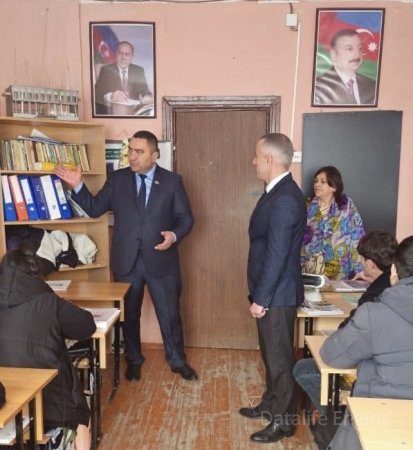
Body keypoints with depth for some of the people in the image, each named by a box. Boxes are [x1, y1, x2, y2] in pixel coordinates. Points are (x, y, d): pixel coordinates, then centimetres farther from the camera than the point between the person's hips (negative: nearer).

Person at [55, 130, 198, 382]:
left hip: (160, 260, -1)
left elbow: (186, 217, -1)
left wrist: (175, 235, -20)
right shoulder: (117, 179, 3)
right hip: (127, 261, 2)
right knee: (129, 315, 16)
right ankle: (134, 360, 38)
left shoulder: (172, 181, -2)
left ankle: (178, 361, 31)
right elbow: (95, 209, 4)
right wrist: (78, 186, -10)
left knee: (170, 314, 10)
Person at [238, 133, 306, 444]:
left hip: (277, 294, -10)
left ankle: (283, 421, 23)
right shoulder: (279, 192, 9)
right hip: (272, 291, 10)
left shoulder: (284, 199, -23)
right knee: (271, 353, 22)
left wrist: (261, 298, -19)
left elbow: (277, 255, -25)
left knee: (280, 357, 6)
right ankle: (271, 405, 39)